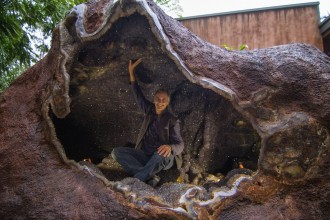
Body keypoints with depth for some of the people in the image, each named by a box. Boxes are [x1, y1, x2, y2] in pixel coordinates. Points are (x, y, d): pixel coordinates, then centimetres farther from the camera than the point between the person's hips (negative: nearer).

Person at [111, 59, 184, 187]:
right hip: (145, 156, 5)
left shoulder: (172, 120, -6)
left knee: (161, 153, -40)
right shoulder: (150, 111, 8)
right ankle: (150, 177, -34)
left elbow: (180, 145, -15)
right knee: (116, 152, -17)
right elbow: (138, 95, 18)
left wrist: (169, 147, -40)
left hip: (163, 160, -5)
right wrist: (131, 72, 13)